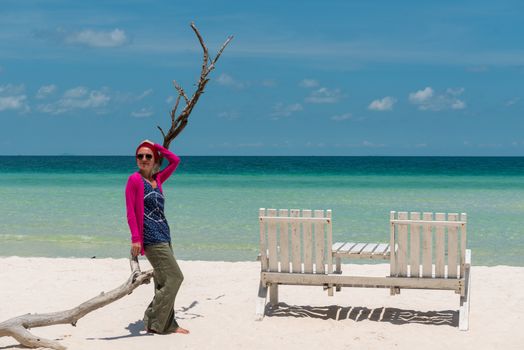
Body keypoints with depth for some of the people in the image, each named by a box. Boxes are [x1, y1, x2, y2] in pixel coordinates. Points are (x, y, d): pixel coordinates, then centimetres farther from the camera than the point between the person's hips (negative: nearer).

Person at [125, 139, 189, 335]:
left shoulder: (157, 179, 13)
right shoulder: (135, 179, -6)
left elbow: (175, 161, 21)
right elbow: (130, 210, -10)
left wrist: (156, 146, 14)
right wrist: (135, 238, -17)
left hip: (163, 236, 8)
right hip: (151, 237, -8)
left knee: (164, 281, 10)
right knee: (174, 277, -10)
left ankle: (167, 324, 16)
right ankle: (155, 323, -4)